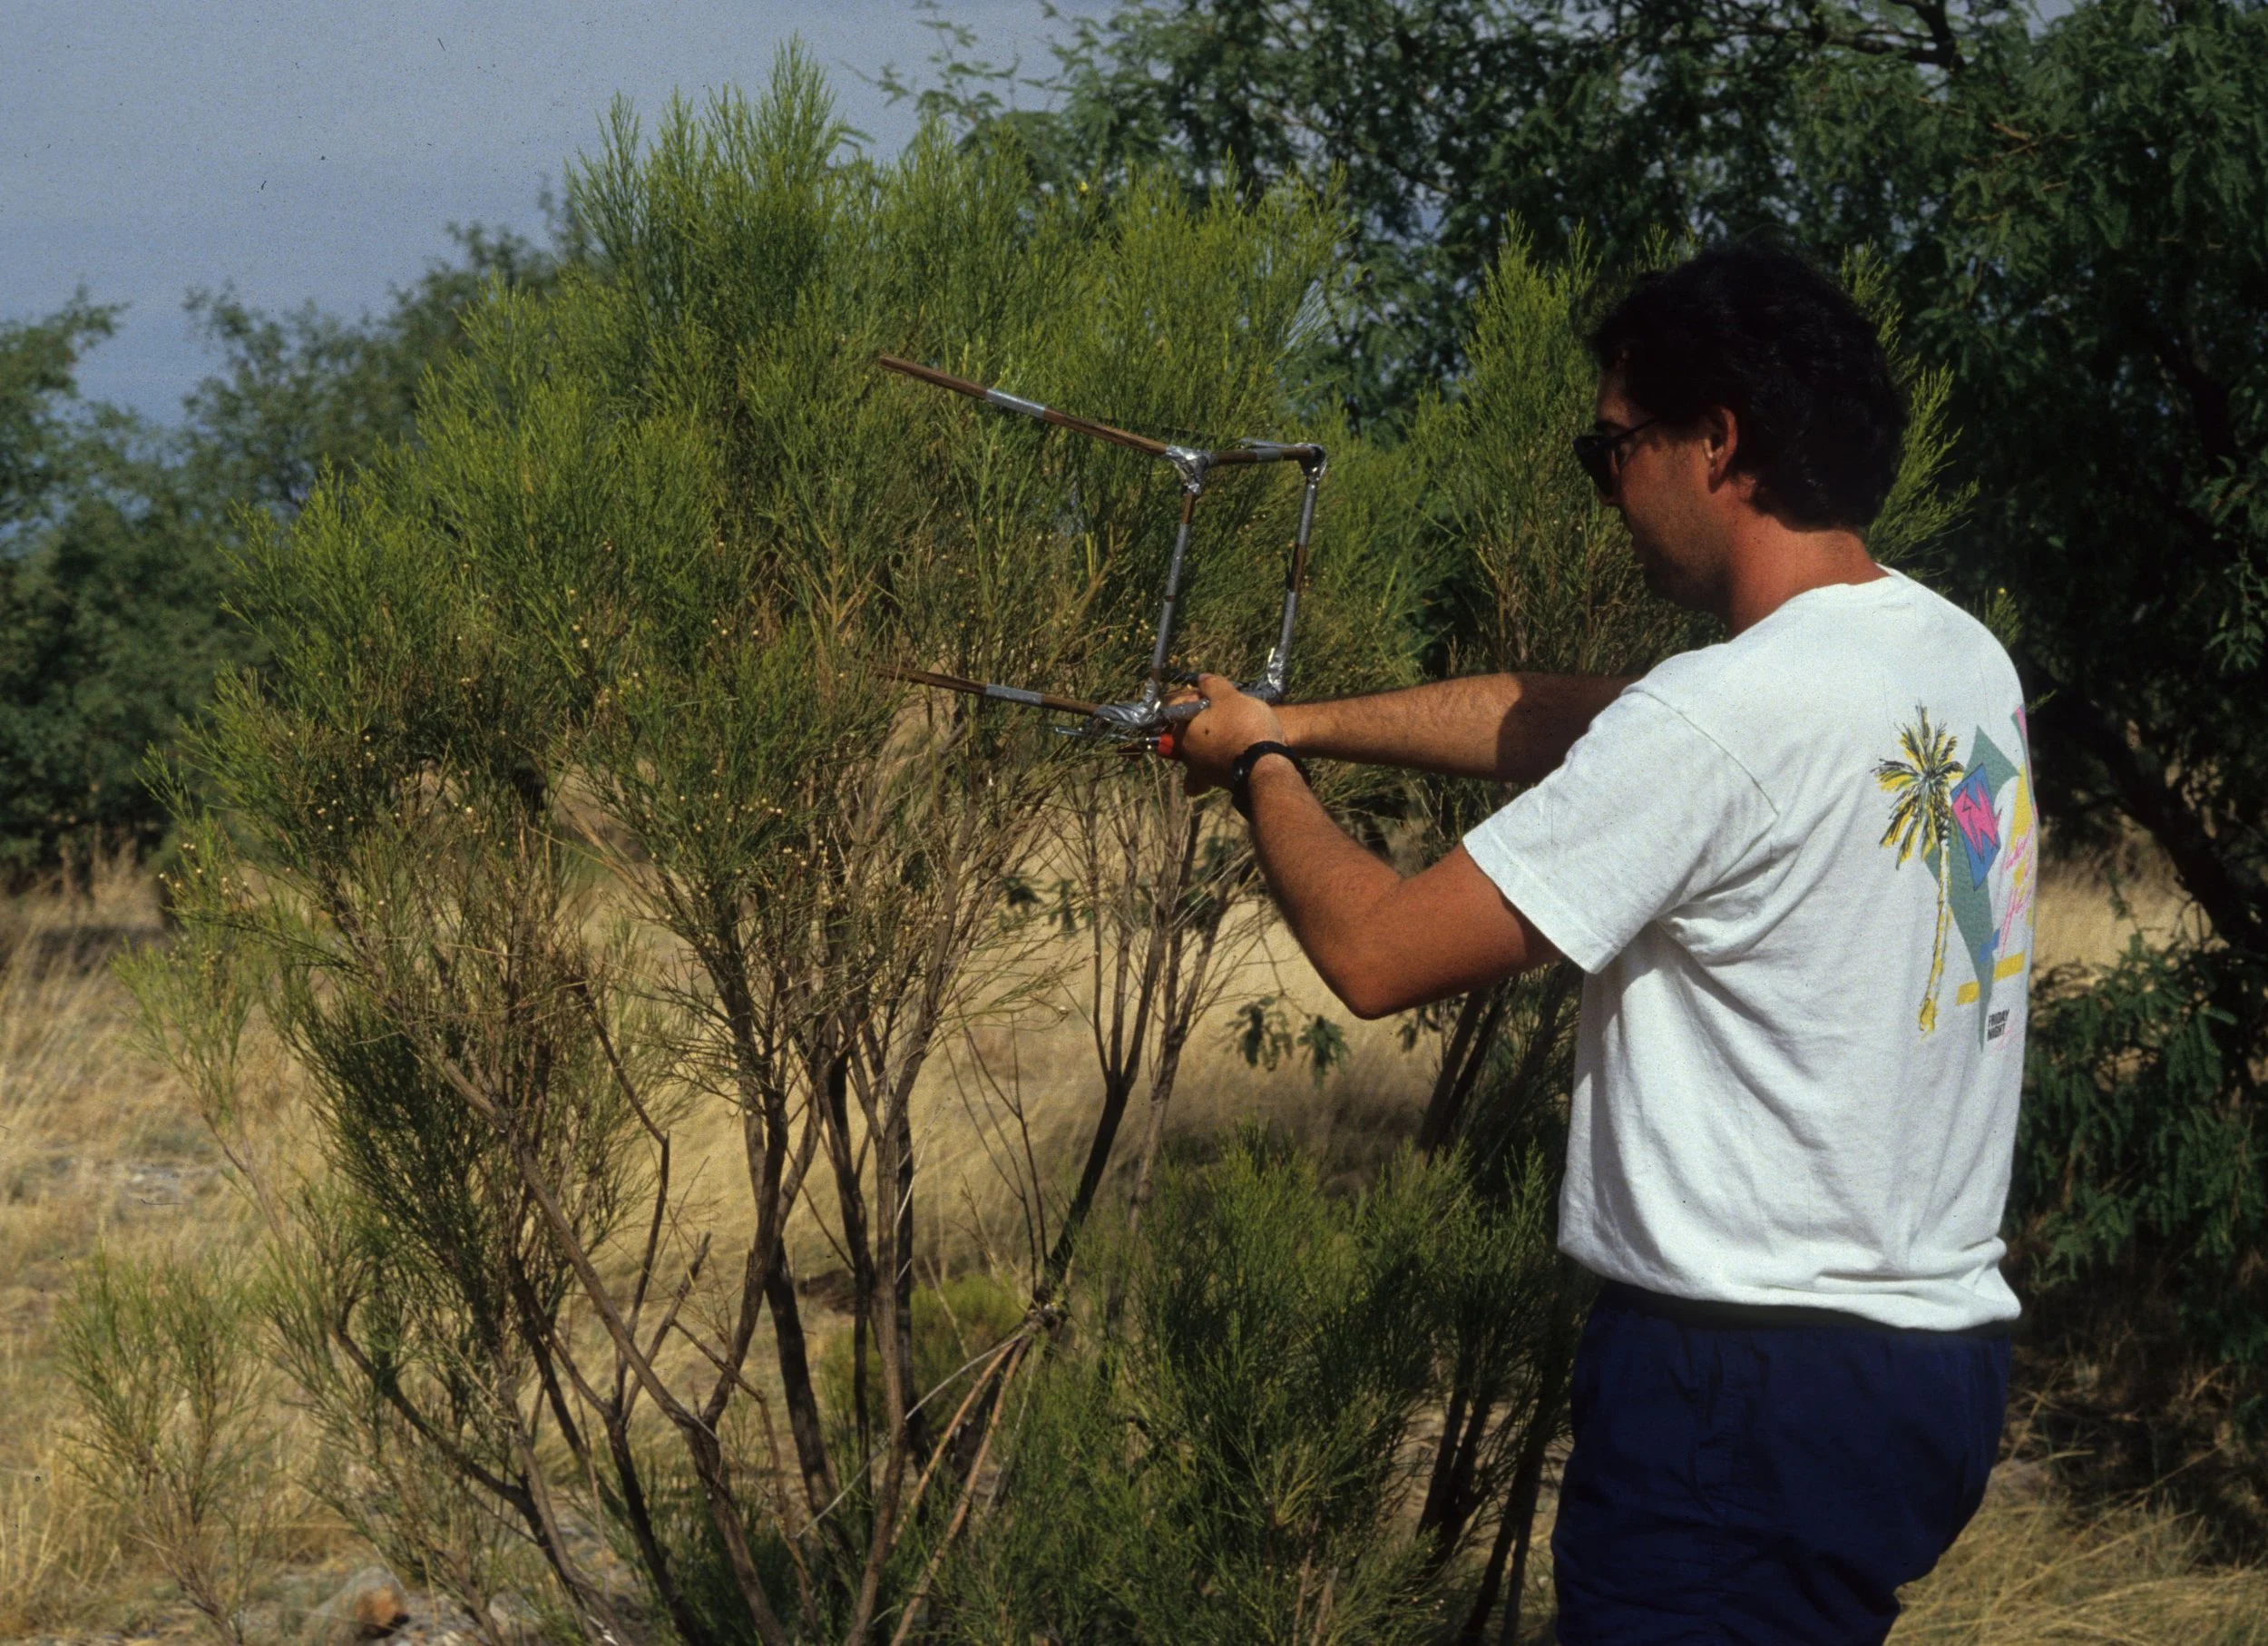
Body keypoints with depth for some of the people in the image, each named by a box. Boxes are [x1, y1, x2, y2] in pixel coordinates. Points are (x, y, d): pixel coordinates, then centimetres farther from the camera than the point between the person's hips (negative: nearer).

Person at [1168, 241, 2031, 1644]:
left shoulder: (1720, 722, -20)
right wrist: (1305, 722, 20)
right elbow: (1564, 721, 18)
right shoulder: (1964, 660, 7)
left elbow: (1377, 951, -14)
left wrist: (1263, 771, 5)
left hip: (1756, 1394, -9)